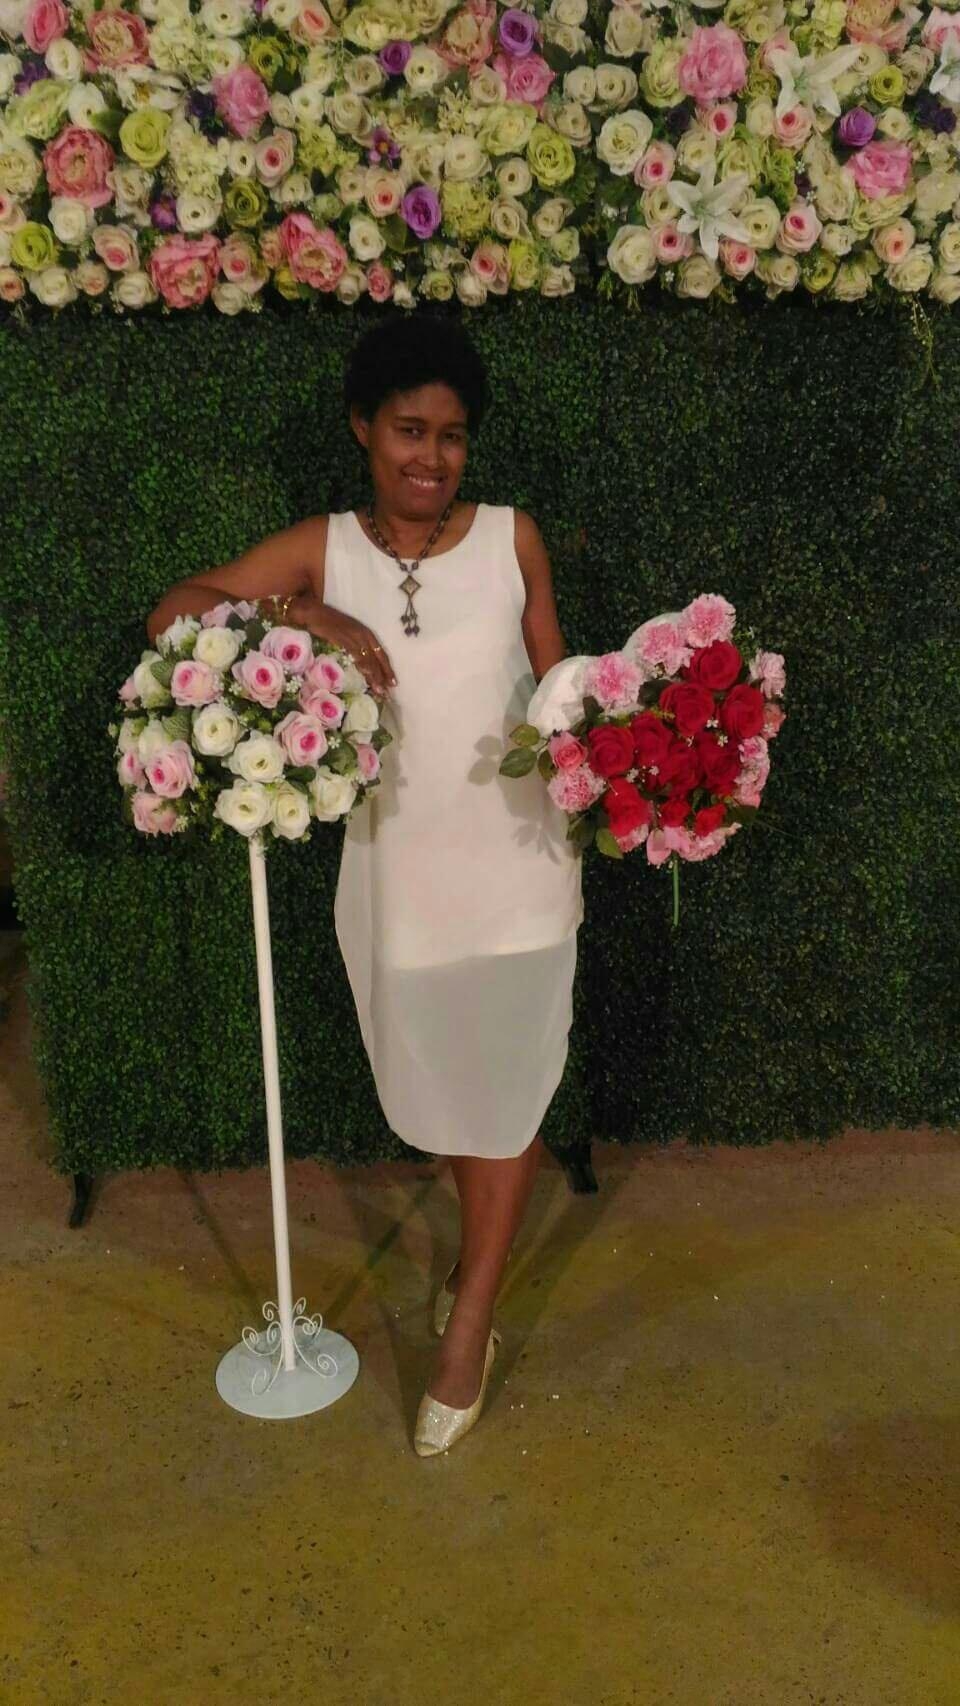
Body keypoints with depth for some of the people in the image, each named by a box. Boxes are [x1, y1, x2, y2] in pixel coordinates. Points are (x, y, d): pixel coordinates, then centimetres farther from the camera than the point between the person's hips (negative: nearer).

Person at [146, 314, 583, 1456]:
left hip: (515, 862, -1)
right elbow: (173, 613, -5)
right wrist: (302, 618, -21)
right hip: (397, 870, 1)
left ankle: (468, 1326, 26)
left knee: (509, 1086, 8)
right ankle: (483, 1262, 45)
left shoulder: (511, 539, -2)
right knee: (442, 1084, 18)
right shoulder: (322, 550, -2)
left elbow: (553, 687, 3)